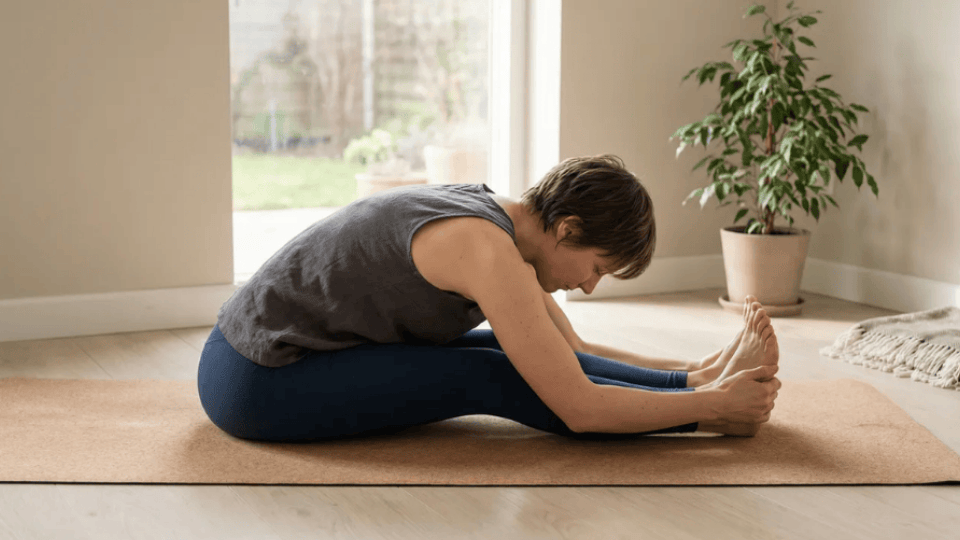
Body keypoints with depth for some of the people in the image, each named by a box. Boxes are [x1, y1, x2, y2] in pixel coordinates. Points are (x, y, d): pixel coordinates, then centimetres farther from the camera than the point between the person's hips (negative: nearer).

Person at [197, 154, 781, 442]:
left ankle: (698, 378, 7)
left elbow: (569, 352, 15)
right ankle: (704, 398, -7)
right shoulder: (487, 252, -25)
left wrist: (692, 372, 11)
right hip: (255, 386, -9)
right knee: (489, 379, -15)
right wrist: (715, 404, -15)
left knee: (519, 356, 3)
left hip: (268, 353, 9)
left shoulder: (498, 217, 4)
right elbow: (579, 408, -24)